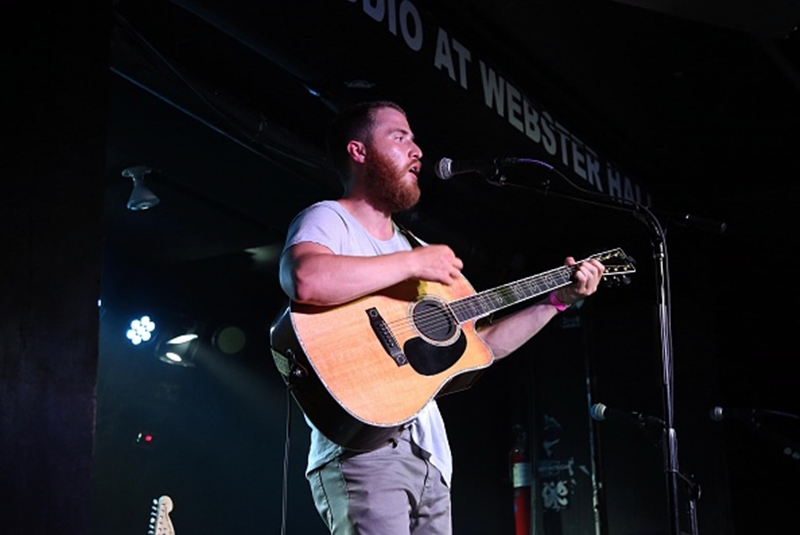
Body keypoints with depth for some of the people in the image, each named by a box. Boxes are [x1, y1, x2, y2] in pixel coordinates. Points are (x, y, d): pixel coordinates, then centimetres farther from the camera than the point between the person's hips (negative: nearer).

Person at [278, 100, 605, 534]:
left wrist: (558, 299, 21)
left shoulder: (407, 245, 24)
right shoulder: (328, 220, 0)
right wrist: (414, 262, -16)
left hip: (427, 451, 8)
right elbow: (305, 280, -27)